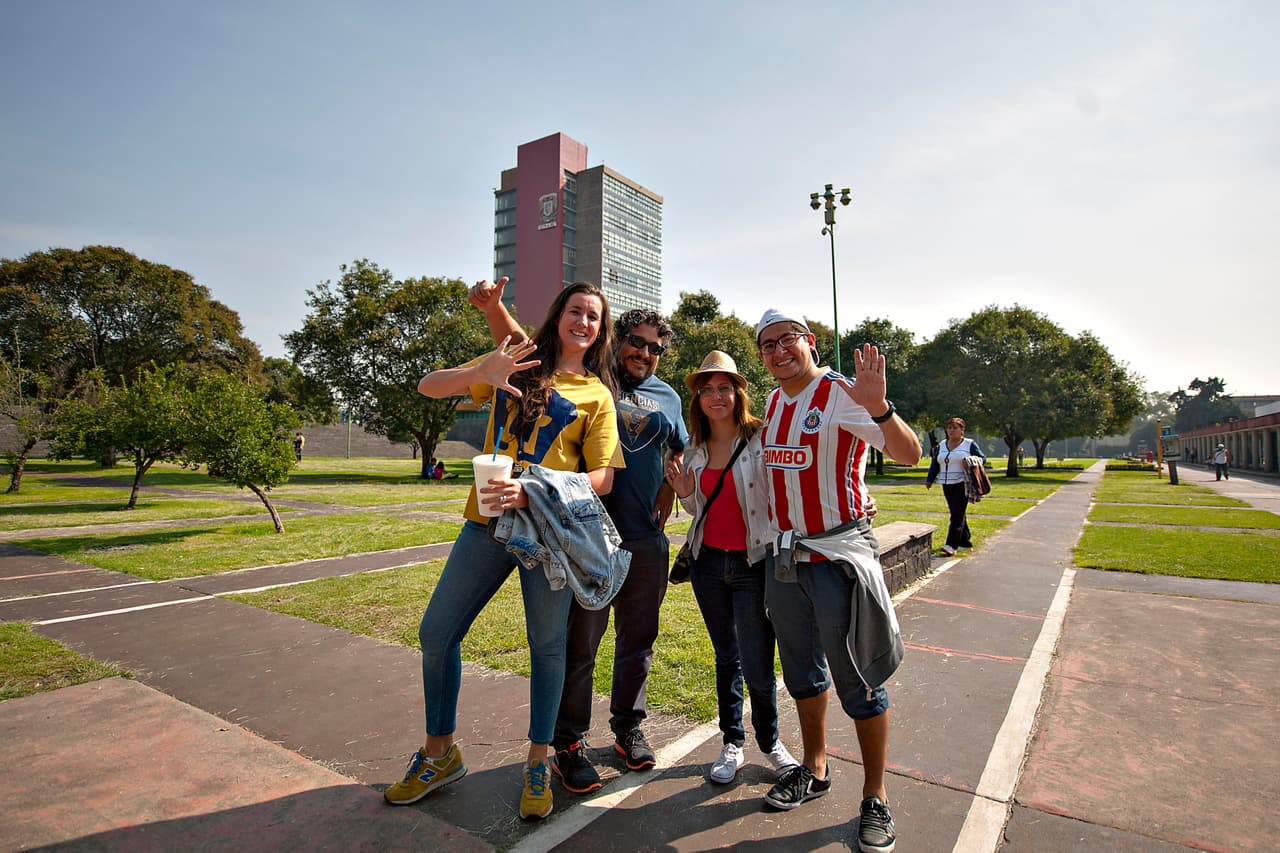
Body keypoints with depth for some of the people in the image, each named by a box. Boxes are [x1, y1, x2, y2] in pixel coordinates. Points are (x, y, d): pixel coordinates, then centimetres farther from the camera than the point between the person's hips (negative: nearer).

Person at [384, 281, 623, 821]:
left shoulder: (598, 396, 4)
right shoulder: (516, 366, 9)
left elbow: (603, 479, -5)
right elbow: (428, 387, 3)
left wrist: (531, 492, -20)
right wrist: (480, 372, -19)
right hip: (488, 521, 3)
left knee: (547, 644, 6)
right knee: (436, 633, 7)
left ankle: (539, 762, 27)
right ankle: (439, 754, 28)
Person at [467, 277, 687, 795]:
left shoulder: (667, 398, 13)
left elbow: (681, 458, 21)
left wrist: (664, 506, 9)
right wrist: (493, 308, -26)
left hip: (647, 541, 5)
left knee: (638, 641, 15)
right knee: (580, 643, 2)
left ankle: (628, 728, 34)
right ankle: (569, 744, 20)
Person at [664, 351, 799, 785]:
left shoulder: (762, 438, -9)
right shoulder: (696, 449, 8)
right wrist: (684, 492, -3)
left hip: (754, 563, -4)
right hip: (709, 561, 5)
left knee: (758, 666, -1)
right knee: (727, 658, 16)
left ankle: (770, 741, 27)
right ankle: (732, 745, 31)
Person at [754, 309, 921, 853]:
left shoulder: (841, 395, -13)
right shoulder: (773, 402, 9)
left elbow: (909, 454, -25)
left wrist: (877, 406, -41)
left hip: (839, 553, -6)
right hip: (784, 556, 7)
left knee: (858, 680, 3)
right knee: (802, 669, 18)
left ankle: (876, 798, 22)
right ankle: (814, 771, 37)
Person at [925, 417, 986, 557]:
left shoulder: (970, 444, 1)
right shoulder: (942, 445, 14)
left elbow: (982, 457, 3)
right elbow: (935, 464, 17)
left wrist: (970, 463, -16)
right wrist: (929, 480, 12)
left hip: (962, 484, -6)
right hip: (947, 485, 6)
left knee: (957, 514, -12)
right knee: (957, 514, 11)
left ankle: (951, 545, -17)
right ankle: (965, 541, 23)